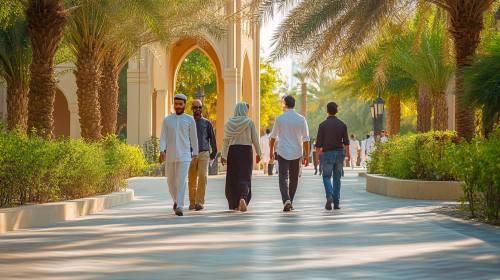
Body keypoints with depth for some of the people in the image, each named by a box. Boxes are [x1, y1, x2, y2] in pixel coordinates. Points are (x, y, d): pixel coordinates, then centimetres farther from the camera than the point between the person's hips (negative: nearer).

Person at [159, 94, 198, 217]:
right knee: (171, 181, 10)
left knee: (182, 180, -14)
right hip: (170, 156, 3)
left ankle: (179, 207, -17)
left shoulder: (189, 119, 5)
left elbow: (193, 137, 9)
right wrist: (162, 150, -12)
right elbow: (163, 137, 2)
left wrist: (195, 153, 9)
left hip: (184, 155, -3)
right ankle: (176, 200, 34)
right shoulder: (167, 120, 8)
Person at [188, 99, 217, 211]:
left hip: (204, 153, -1)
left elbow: (212, 139, 16)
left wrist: (213, 153, 9)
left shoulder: (207, 123, 12)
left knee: (203, 176, -16)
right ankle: (192, 202, 14)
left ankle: (200, 202, -17)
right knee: (192, 179, 3)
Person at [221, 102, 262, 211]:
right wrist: (258, 153, 6)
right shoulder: (250, 122, -3)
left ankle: (234, 204, 14)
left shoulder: (229, 123, 2)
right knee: (245, 177, 1)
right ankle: (243, 197, -24)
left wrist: (223, 155, 2)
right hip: (246, 151, -2)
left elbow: (225, 140, 0)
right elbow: (255, 139, -2)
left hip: (232, 151, 2)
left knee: (232, 178, 10)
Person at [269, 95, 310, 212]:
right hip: (296, 153, 2)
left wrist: (271, 151, 21)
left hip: (283, 153, -2)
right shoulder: (301, 119, 0)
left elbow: (273, 136, 8)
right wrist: (307, 155, 5)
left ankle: (286, 200, -26)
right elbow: (306, 139, -1)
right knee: (293, 179, 14)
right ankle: (290, 202, 22)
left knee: (284, 177, -5)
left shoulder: (279, 118, -2)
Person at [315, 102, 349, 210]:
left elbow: (319, 143, -4)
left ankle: (329, 196, -19)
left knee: (327, 176, 7)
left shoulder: (323, 125, -5)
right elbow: (346, 142, 3)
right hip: (339, 153, 2)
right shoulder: (342, 124, 1)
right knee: (337, 178, 11)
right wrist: (347, 154, 16)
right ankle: (336, 202, 8)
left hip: (328, 154, -2)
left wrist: (316, 156, 6)